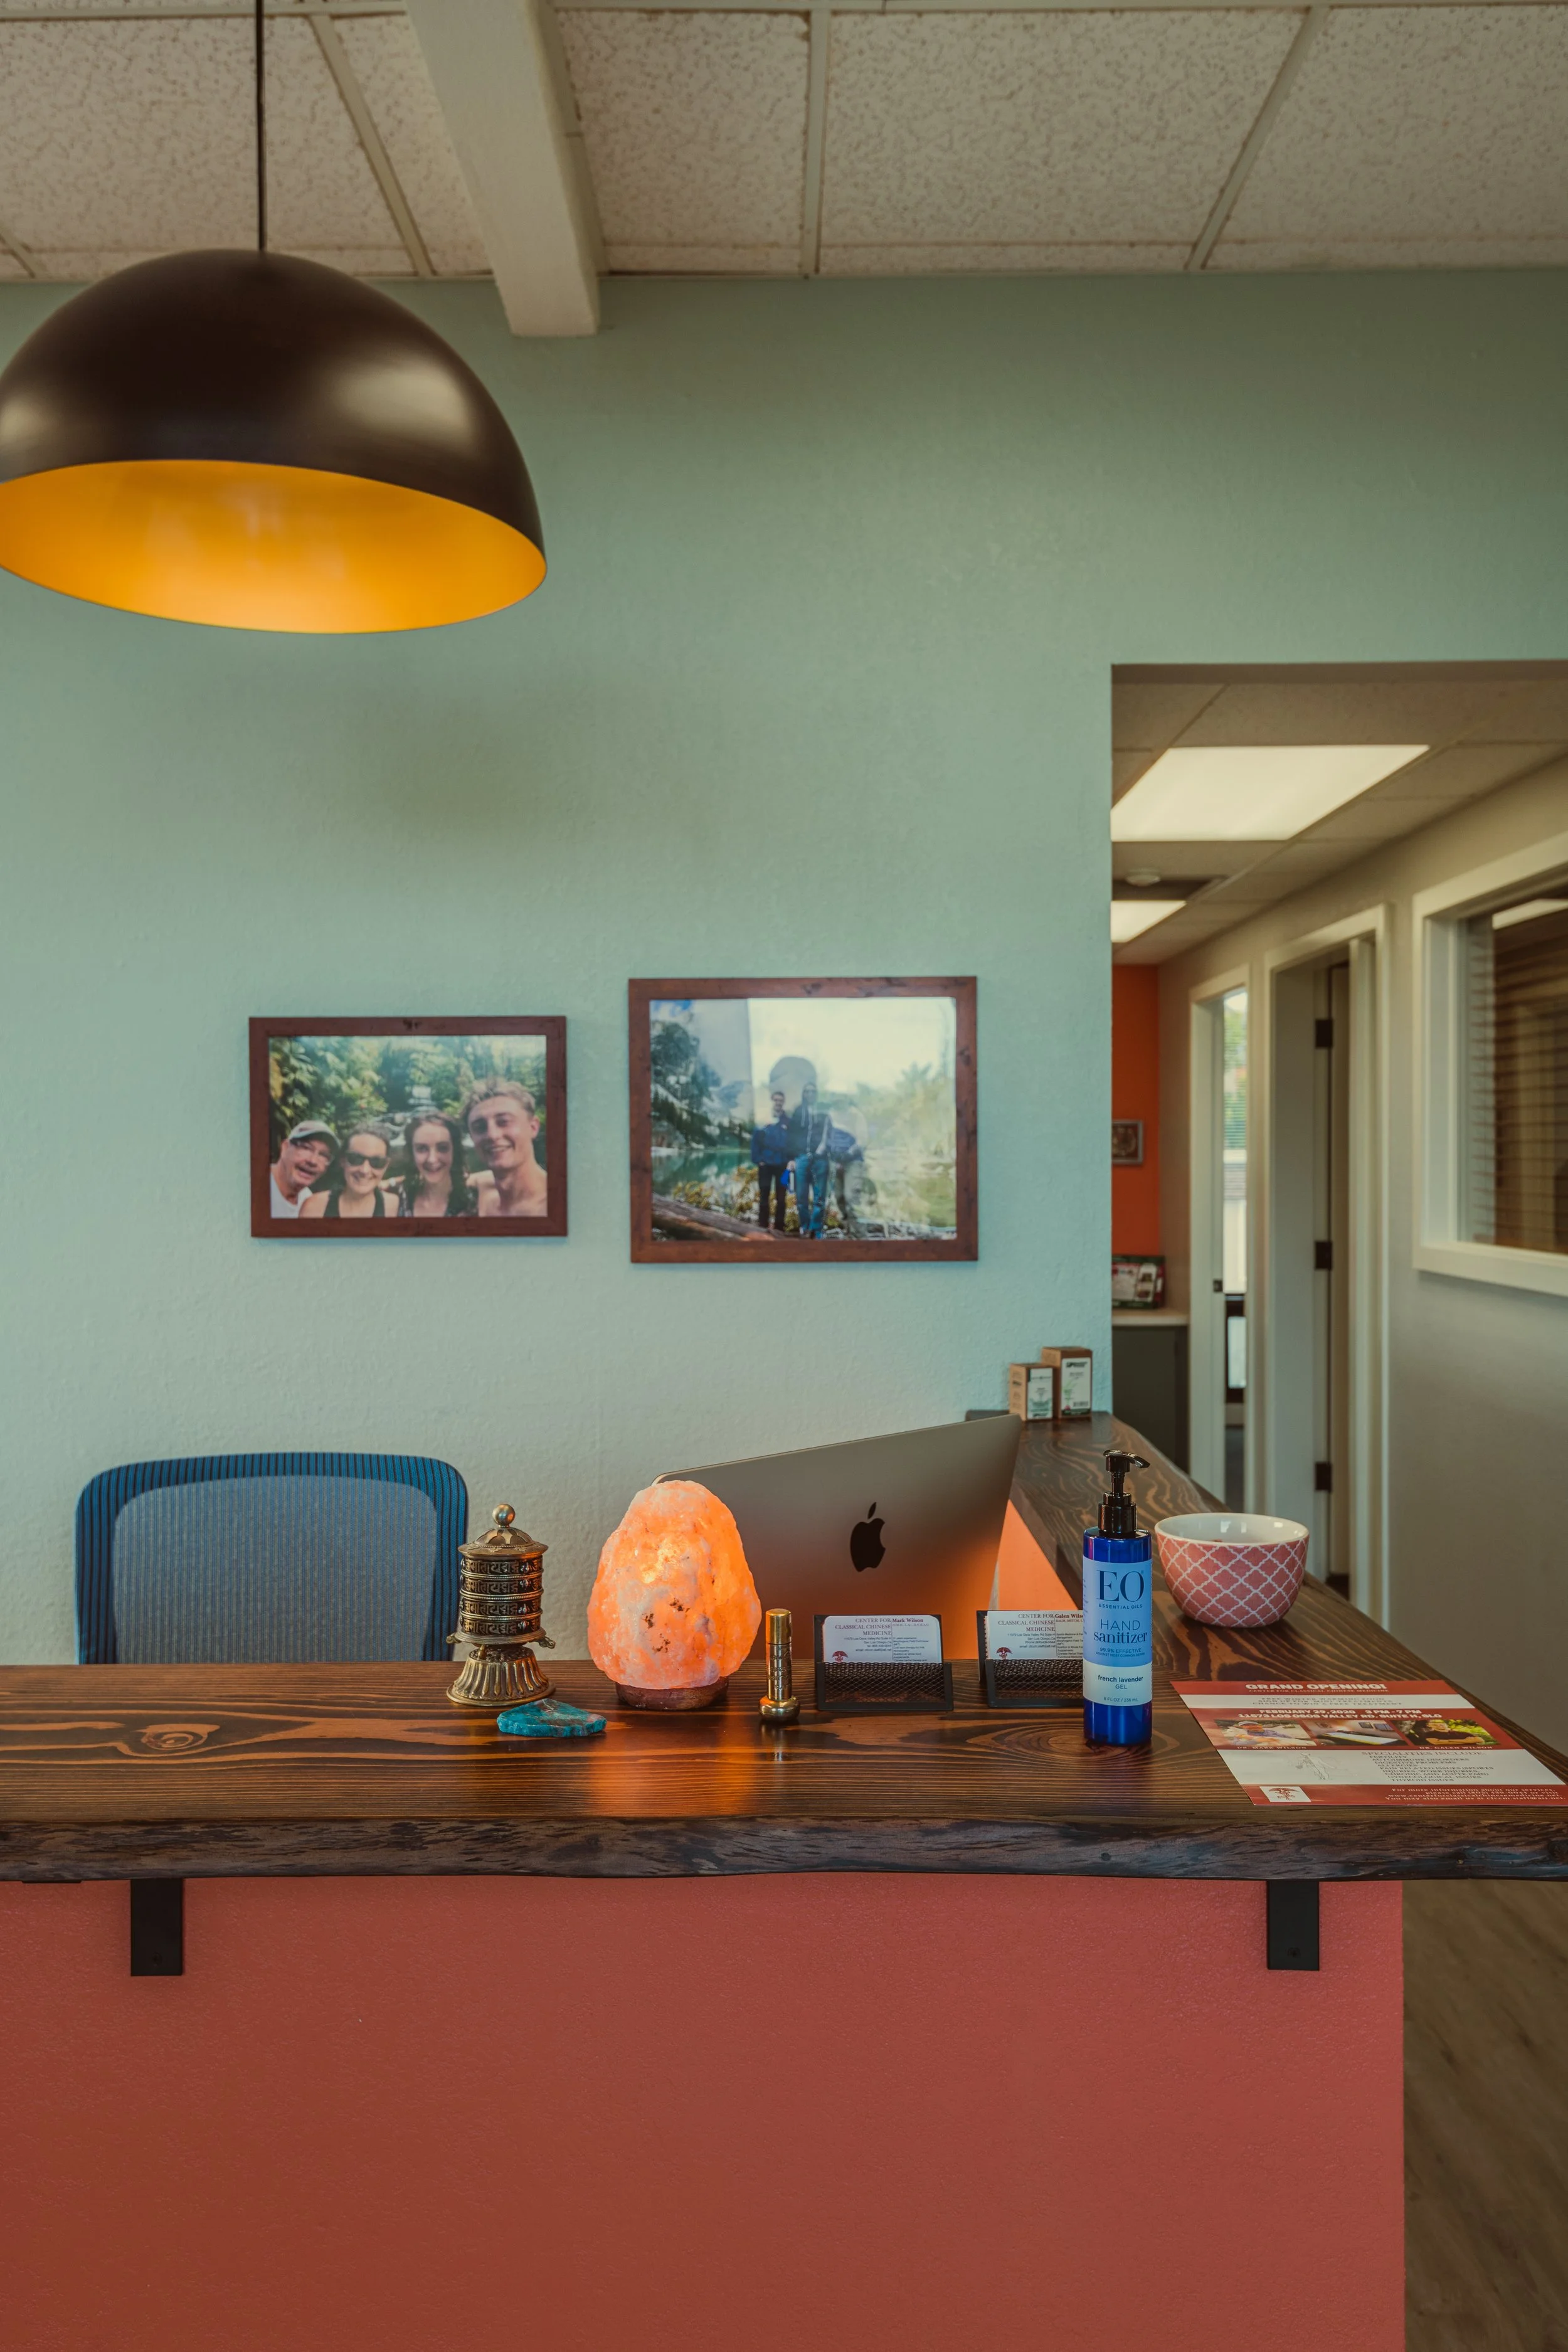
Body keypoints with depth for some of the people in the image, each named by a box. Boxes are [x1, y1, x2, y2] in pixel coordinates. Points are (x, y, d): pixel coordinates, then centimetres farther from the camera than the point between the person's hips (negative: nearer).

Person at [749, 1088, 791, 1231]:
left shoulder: (788, 1122, 1)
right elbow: (755, 1140, -3)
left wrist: (791, 1160, -9)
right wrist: (757, 1160, -10)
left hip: (782, 1165, 1)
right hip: (765, 1164, -1)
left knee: (780, 1198, 7)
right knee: (764, 1197, 4)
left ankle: (779, 1228, 12)